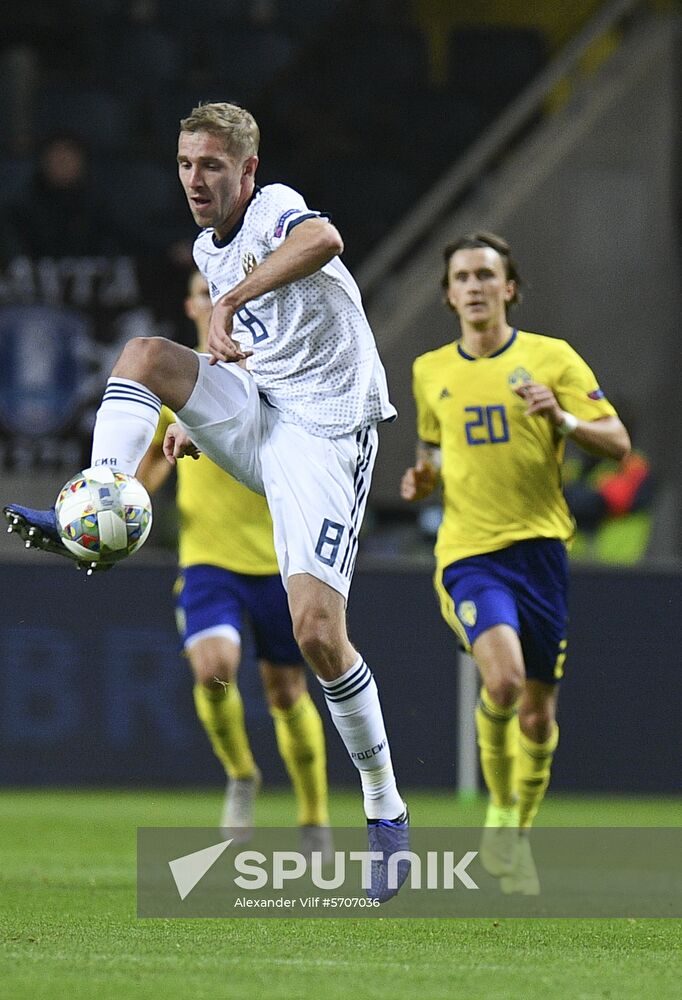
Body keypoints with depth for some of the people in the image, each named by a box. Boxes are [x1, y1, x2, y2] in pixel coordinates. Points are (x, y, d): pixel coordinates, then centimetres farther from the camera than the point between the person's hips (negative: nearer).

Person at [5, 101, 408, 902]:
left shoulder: (273, 209, -14)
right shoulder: (209, 249, 13)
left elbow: (324, 240, -40)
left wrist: (230, 303, -44)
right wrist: (201, 418, 20)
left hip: (324, 433, -8)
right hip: (256, 419, 8)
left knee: (318, 631, -17)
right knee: (144, 354, -13)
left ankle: (385, 810, -2)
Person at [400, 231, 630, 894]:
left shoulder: (552, 358, 3)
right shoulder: (430, 372, 11)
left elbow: (617, 443, 1)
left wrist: (563, 418, -17)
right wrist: (421, 479, 5)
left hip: (538, 545, 0)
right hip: (467, 552, 0)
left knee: (538, 713, 4)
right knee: (503, 677, -26)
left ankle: (517, 837, 27)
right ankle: (500, 810, -3)